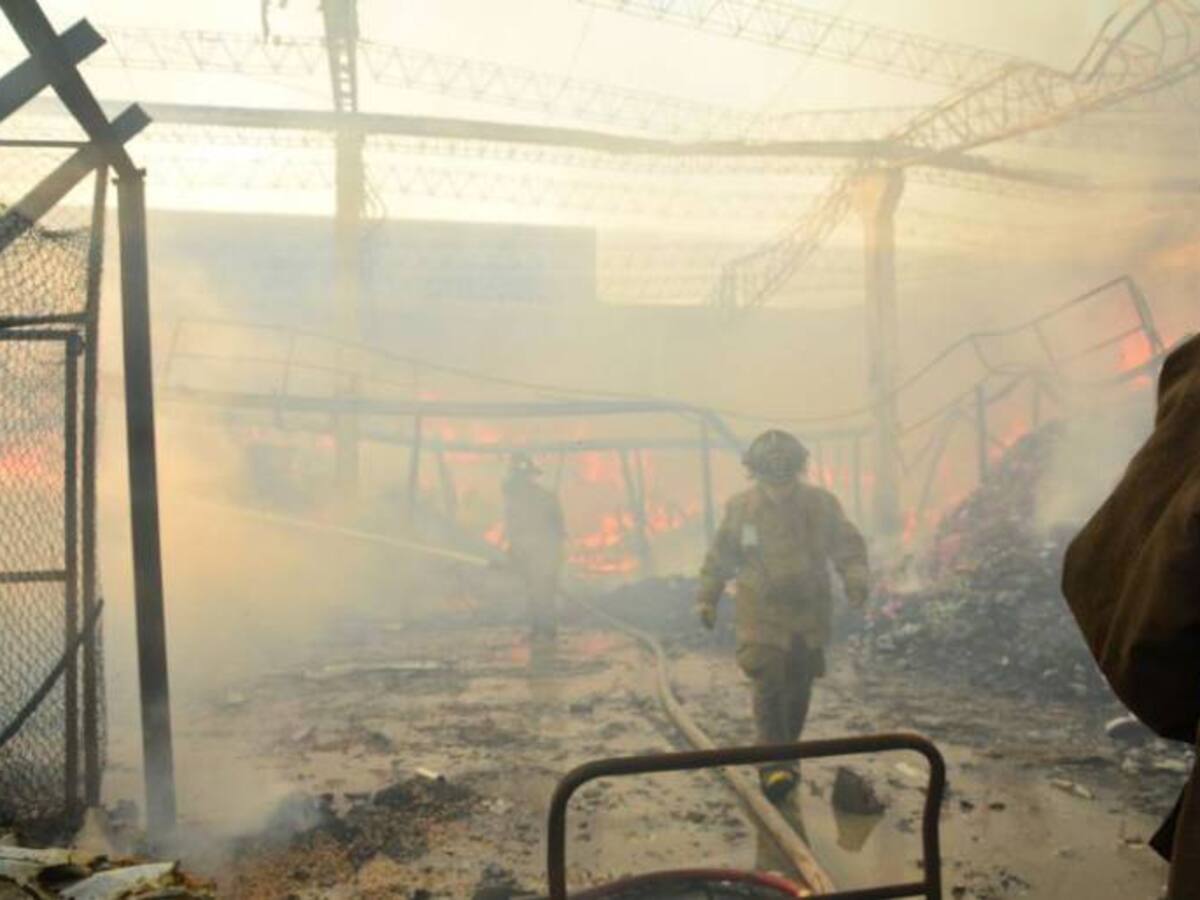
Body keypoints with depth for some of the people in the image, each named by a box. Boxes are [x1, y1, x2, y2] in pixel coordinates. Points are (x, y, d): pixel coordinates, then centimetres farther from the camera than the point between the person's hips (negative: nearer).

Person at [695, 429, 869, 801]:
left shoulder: (821, 503, -5)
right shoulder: (740, 508, -5)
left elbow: (849, 546, 1)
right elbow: (719, 557, 7)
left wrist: (855, 578, -18)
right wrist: (707, 598, 9)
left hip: (809, 617, 2)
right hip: (761, 614, -1)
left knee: (798, 690, 10)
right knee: (769, 684, -15)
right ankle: (774, 766, -9)